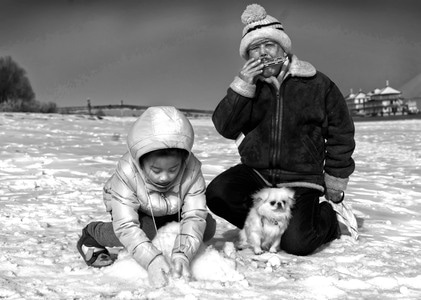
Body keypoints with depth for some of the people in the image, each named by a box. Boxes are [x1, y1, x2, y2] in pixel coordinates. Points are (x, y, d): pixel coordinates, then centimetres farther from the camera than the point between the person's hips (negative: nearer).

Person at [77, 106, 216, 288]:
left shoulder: (192, 170, -32)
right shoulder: (126, 173, -39)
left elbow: (194, 216, -32)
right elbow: (126, 226, -41)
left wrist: (182, 254, -48)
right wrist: (152, 260, -53)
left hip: (173, 211, 4)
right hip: (137, 210, -4)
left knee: (208, 227, -15)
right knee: (144, 230, -36)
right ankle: (91, 234, -7)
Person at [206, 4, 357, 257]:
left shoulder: (317, 84, -4)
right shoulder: (247, 86, 6)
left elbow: (341, 134, 2)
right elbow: (225, 128, -7)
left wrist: (335, 187, 4)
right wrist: (242, 85, -19)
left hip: (301, 180, -3)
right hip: (256, 172, 3)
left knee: (296, 243, -19)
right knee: (217, 194, -24)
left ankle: (327, 218, 15)